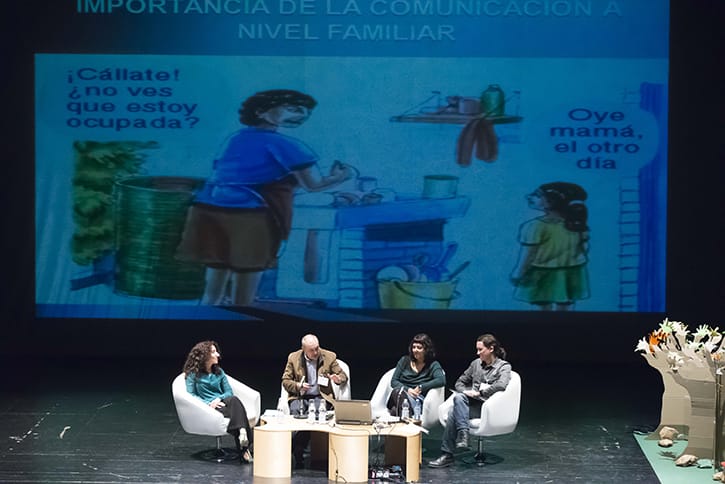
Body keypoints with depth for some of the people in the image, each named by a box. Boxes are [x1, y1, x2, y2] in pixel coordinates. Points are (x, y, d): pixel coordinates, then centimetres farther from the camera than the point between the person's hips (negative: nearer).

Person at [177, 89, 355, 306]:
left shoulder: (236, 139, 21)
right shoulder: (283, 144, -2)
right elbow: (313, 184, -5)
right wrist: (340, 177, 16)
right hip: (249, 217, -7)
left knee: (213, 294, 14)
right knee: (242, 300, -1)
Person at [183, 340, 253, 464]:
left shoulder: (219, 372, 21)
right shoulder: (193, 374, 7)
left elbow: (229, 392, 15)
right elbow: (191, 395, 0)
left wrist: (219, 399, -8)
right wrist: (208, 404, -15)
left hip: (222, 402, 4)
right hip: (207, 407, -4)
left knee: (234, 400, -35)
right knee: (235, 411, -35)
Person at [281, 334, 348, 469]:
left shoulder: (329, 357, 5)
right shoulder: (294, 358, 6)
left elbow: (343, 376, 11)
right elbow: (285, 381, 9)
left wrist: (338, 379, -14)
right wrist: (297, 386, -12)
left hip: (320, 396, -1)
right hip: (299, 396, 1)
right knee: (295, 411, -33)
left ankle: (297, 451, -23)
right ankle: (297, 457, -25)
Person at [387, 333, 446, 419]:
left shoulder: (433, 365, 10)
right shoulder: (404, 360, 19)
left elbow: (441, 381, -10)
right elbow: (393, 381, 11)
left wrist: (420, 387, -12)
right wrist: (407, 389, -8)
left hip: (418, 399, -2)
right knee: (398, 391, -37)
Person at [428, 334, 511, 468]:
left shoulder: (504, 366, 2)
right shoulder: (476, 363, 20)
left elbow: (501, 386, -18)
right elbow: (460, 382, 24)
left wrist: (479, 393, -16)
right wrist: (465, 392, 2)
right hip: (472, 404, 6)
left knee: (454, 411, -29)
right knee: (458, 397, -30)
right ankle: (462, 434, -35)